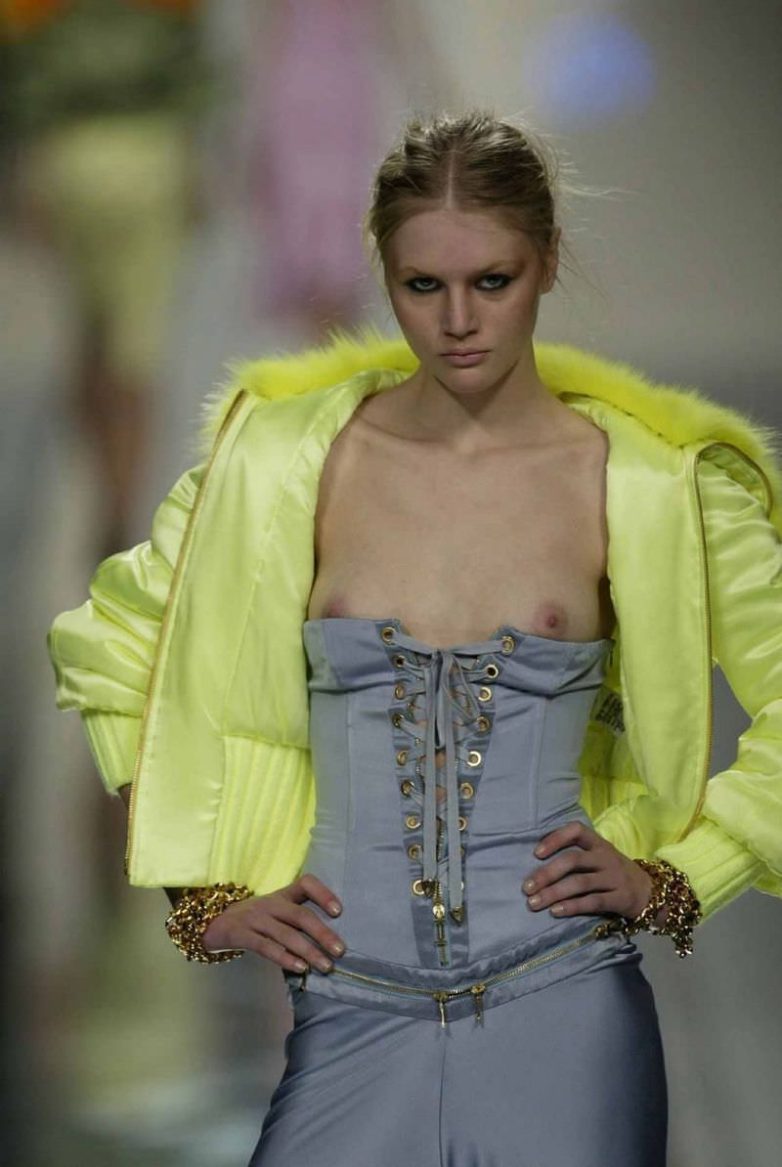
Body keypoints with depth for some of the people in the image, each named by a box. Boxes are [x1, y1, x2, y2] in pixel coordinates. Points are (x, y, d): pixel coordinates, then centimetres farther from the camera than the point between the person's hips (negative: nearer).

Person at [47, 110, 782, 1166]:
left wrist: (674, 877, -1)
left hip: (560, 1019, -1)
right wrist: (201, 893, 7)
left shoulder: (652, 481, -1)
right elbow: (111, 644, 12)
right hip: (352, 1015, 1)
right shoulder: (287, 456, 1)